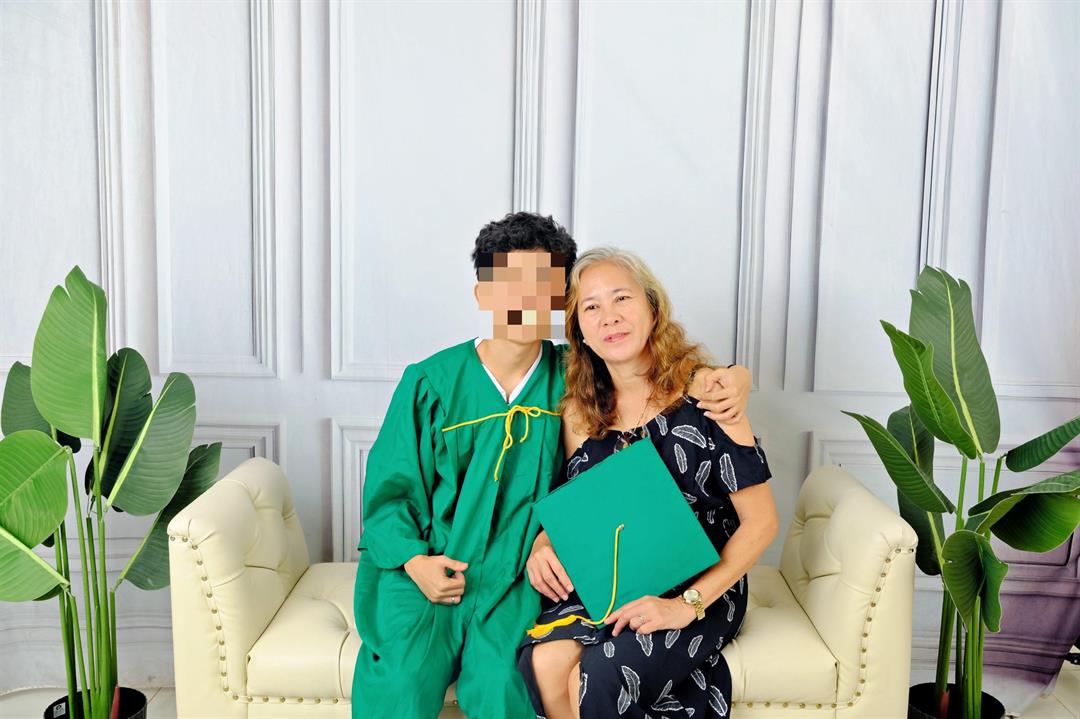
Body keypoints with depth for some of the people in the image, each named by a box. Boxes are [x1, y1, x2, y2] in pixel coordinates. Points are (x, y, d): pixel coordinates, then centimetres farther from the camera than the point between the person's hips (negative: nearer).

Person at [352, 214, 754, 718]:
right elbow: (390, 488, 3)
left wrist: (715, 382, -12)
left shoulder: (573, 376, 2)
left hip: (512, 577, 1)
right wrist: (414, 559, -13)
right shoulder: (430, 382, -1)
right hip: (422, 572, 0)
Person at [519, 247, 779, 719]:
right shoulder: (579, 413, 4)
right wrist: (542, 547, -7)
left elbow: (760, 522, -9)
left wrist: (686, 605, -17)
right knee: (542, 663, -25)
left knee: (597, 680, -27)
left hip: (699, 591, -3)